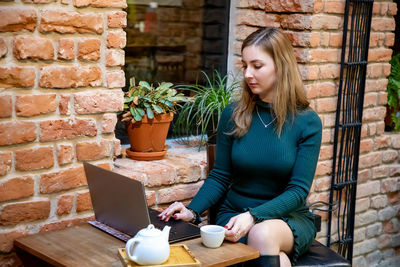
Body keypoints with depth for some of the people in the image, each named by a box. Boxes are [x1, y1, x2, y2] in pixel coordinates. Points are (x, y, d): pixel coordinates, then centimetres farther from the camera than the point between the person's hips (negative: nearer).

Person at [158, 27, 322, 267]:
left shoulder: (307, 123, -5)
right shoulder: (233, 115, 1)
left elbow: (298, 190, -11)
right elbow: (220, 177, 6)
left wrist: (253, 216, -26)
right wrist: (192, 211, -11)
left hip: (289, 218, 0)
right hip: (236, 213, 0)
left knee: (263, 234, -35)